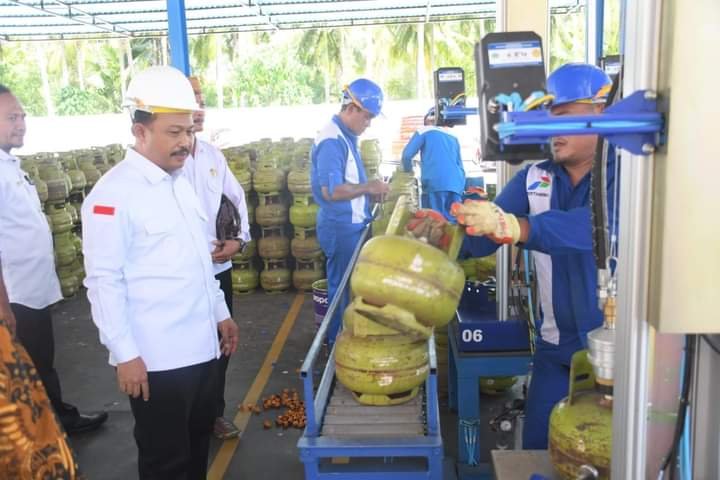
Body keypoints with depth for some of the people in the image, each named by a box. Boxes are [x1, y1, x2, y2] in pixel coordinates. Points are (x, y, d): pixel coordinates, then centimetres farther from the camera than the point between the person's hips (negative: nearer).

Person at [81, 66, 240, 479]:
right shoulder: (113, 194, -16)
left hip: (200, 344, 8)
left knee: (199, 439, 23)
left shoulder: (181, 180, 9)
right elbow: (104, 281, -16)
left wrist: (221, 313, 17)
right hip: (155, 356, -8)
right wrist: (125, 353, -16)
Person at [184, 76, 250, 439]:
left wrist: (239, 239, -1)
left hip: (220, 267, 6)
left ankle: (215, 413, 35)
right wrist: (201, 250, -17)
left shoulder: (213, 155, 6)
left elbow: (237, 198, 14)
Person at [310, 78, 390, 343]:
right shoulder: (332, 141, -21)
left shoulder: (346, 136, 10)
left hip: (351, 224, 10)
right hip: (341, 227, -10)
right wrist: (368, 187, -21)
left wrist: (369, 188, 7)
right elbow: (330, 191, -29)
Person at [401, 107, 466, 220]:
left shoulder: (425, 131, 14)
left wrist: (408, 171, 23)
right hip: (456, 185, 5)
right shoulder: (453, 137, 28)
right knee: (453, 221, 2)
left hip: (434, 184, -5)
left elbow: (407, 154, 5)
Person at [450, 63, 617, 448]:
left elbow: (600, 225, -35)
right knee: (538, 445, 12)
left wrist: (509, 226, -47)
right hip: (557, 347, 4)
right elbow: (480, 240, -5)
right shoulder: (533, 179, 2)